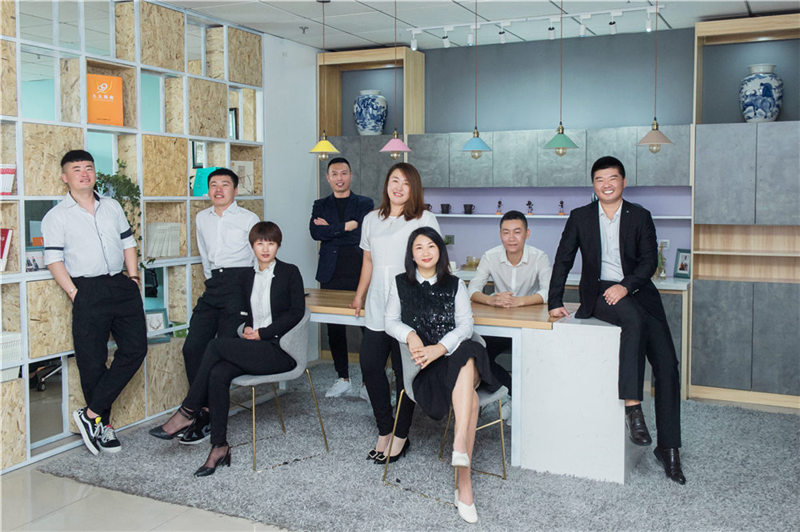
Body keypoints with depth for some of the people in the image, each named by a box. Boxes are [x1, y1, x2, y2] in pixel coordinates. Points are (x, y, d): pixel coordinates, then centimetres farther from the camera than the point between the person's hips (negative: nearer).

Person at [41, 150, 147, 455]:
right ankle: (103, 425, 14)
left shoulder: (112, 207, 15)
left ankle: (91, 414, 3)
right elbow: (54, 260, -2)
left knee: (135, 349, -5)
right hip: (87, 290, -4)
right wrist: (75, 294, -10)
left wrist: (134, 278, 6)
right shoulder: (57, 216, 2)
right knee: (92, 361, 0)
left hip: (122, 286, 4)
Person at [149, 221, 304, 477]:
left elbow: (297, 311, -6)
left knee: (217, 344, -23)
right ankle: (220, 447, -18)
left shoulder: (290, 272, 1)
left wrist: (262, 332, -10)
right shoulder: (247, 277, 17)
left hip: (281, 350, -5)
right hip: (254, 349, 5)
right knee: (218, 374, -25)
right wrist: (247, 329, 0)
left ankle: (187, 413, -13)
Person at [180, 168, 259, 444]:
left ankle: (207, 420, -4)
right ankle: (203, 412, 2)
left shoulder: (248, 219, 4)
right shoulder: (202, 218, 18)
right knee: (193, 347, -7)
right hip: (213, 286, 6)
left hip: (240, 283, -5)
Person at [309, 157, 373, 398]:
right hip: (332, 275, 3)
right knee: (334, 328, 7)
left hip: (359, 275, -3)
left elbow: (362, 234, -8)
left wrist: (331, 229, -5)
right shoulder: (321, 205, 14)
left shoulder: (365, 204, 7)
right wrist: (346, 227, -10)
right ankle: (343, 378, 19)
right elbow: (315, 232, -4)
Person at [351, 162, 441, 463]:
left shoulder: (425, 220, 0)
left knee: (405, 373, -1)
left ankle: (401, 436, 14)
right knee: (369, 366, -1)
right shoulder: (371, 220, 15)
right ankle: (384, 431, 14)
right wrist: (359, 295, 23)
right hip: (376, 310, 5)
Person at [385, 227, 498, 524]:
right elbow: (391, 321, 12)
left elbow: (465, 326, 3)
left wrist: (440, 348, -17)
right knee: (469, 395, -32)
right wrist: (410, 335, -13)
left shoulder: (455, 285, 15)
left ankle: (460, 446, -45)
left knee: (467, 359, -39)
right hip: (420, 362, -1)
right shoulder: (400, 283, 17)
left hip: (452, 354, 1)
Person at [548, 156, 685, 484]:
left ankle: (668, 448, -3)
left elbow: (649, 260, -1)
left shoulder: (640, 217, 9)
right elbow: (563, 261, 9)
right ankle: (632, 406, -35)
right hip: (599, 293, -2)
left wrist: (626, 285, -19)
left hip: (637, 292, 2)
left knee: (667, 364, -12)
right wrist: (555, 302, 1)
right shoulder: (580, 217, 9)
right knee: (634, 319, -37)